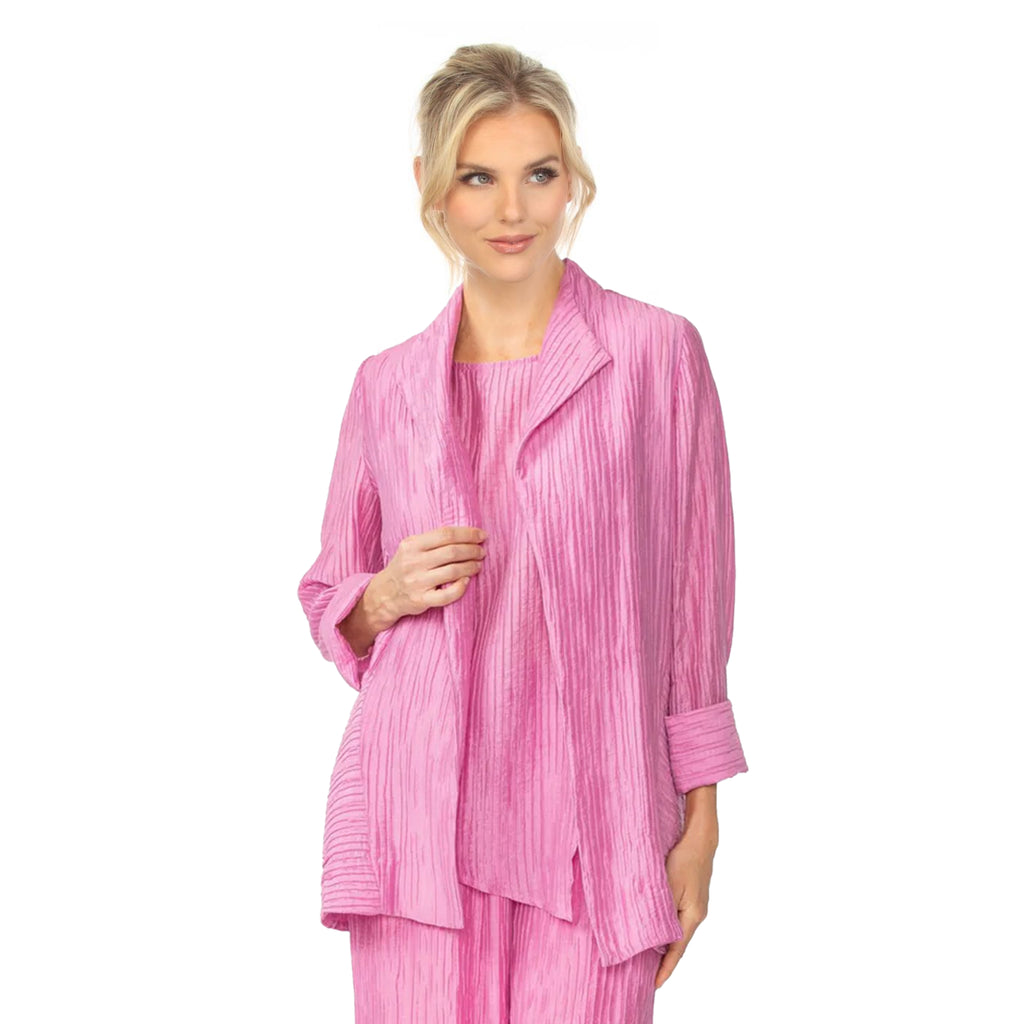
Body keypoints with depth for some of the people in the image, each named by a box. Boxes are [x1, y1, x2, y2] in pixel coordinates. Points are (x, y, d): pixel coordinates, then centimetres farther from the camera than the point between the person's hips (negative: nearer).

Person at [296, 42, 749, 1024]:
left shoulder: (656, 351, 0)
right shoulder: (388, 385, 8)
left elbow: (693, 600, 1)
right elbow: (329, 603, 18)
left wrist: (700, 827, 0)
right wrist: (385, 596, -5)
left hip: (591, 821, -2)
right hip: (419, 814, 2)